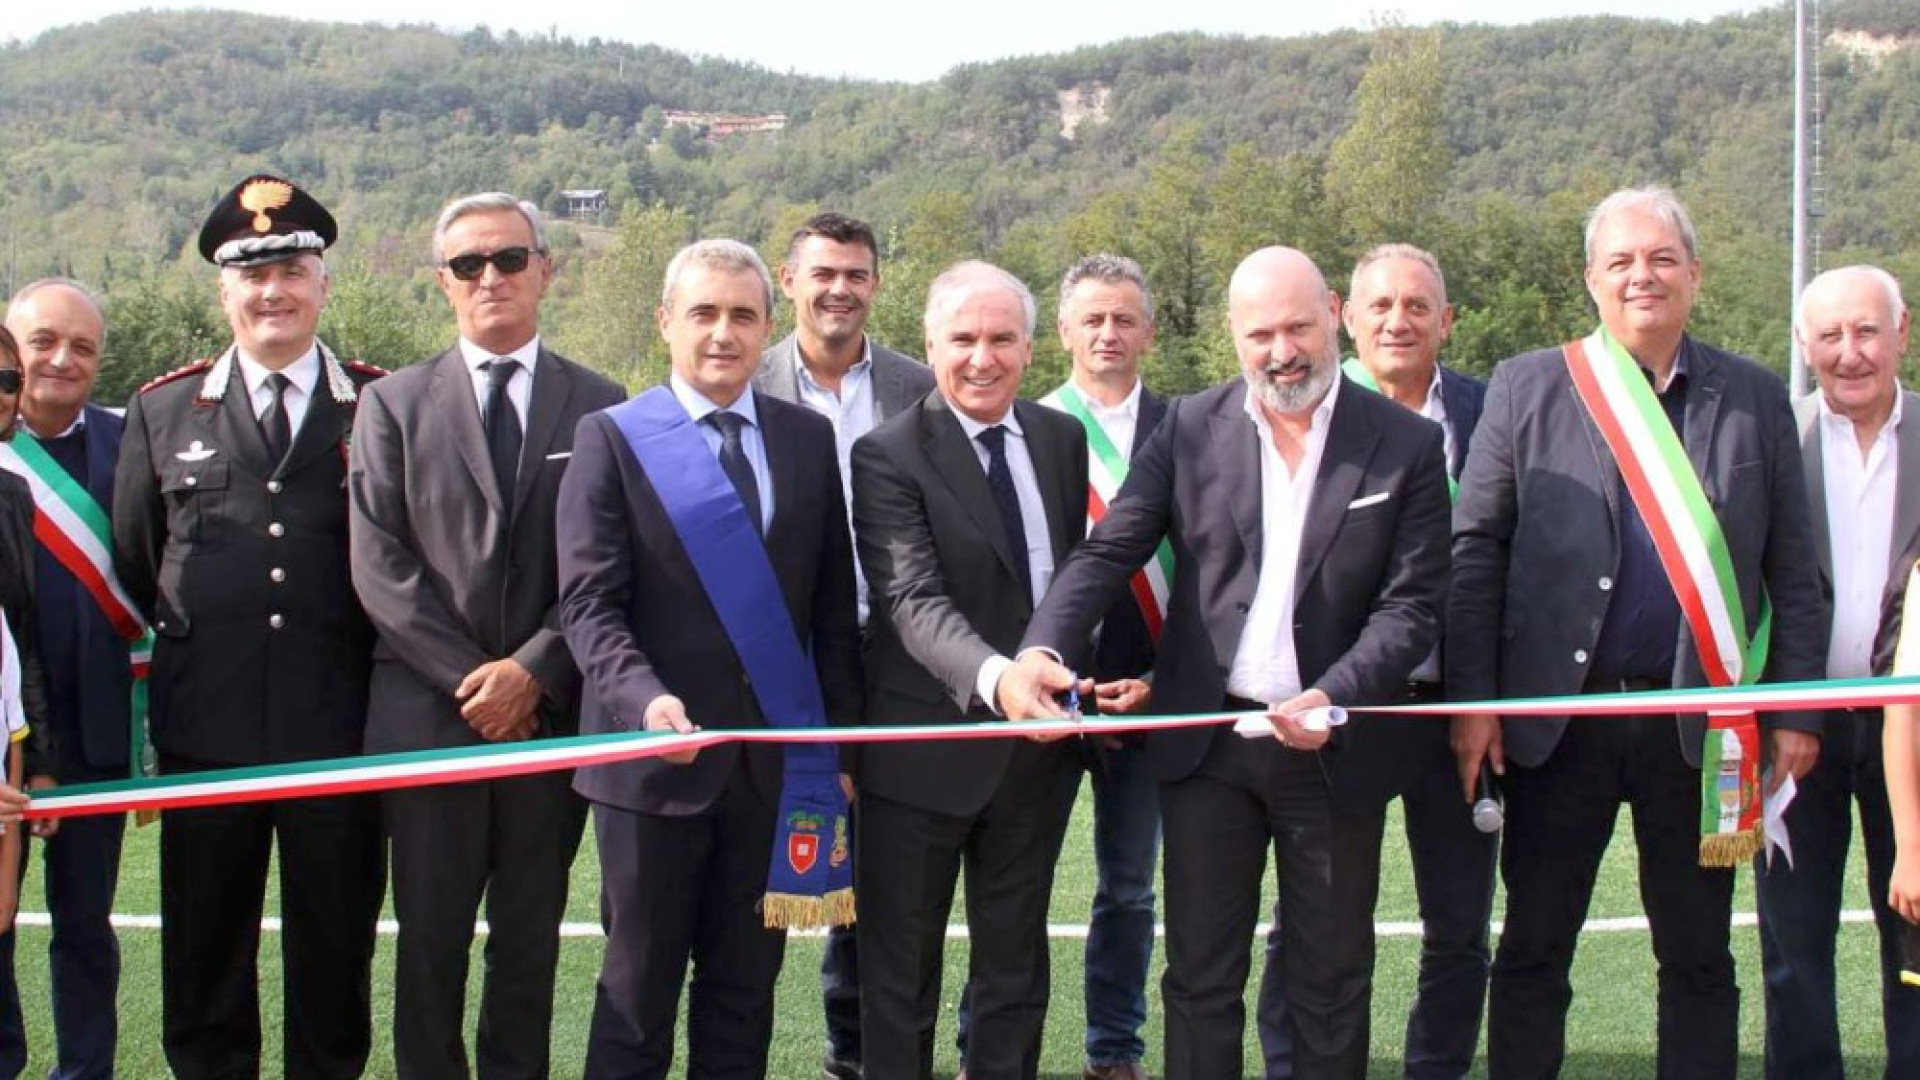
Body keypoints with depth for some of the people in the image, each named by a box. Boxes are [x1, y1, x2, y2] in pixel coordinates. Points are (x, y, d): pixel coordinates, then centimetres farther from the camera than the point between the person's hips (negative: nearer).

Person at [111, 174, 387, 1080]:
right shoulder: (161, 413, 7)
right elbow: (130, 573, 10)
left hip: (341, 734, -1)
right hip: (206, 739, 1)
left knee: (335, 953, 10)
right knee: (204, 957, 10)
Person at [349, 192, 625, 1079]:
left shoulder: (600, 406, 6)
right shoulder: (393, 402, 7)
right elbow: (379, 565, -1)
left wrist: (534, 670, -11)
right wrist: (467, 676, -9)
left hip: (552, 713, 0)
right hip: (428, 713, 0)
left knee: (530, 939, 8)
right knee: (430, 935, 5)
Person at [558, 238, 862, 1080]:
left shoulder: (809, 438, 7)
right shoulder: (611, 438, -2)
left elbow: (833, 602, 10)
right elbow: (590, 603, -9)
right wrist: (645, 698, -25)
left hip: (778, 759, 3)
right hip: (657, 757, -3)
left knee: (744, 988, 12)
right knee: (640, 987, 8)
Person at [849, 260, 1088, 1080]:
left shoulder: (1063, 440, 5)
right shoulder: (889, 457, -14)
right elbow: (914, 599, -27)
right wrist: (995, 675, -43)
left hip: (1039, 744, 5)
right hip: (927, 745, -5)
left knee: (1017, 964, 18)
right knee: (902, 972, 9)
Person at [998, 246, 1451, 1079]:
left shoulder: (1407, 446, -3)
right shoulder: (1190, 430, 1)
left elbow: (1412, 605, -6)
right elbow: (1108, 552, -6)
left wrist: (1334, 698, -22)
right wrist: (1042, 649, -24)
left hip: (1334, 748, -1)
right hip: (1207, 742, 1)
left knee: (1331, 979, 12)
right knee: (1200, 976, 10)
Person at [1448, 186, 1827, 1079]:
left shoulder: (1755, 398, 6)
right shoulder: (1527, 388, 2)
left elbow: (1793, 575, 8)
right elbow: (1473, 552, 0)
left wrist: (1795, 712, 3)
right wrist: (1472, 700, -6)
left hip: (1699, 722, 1)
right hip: (1558, 714, -1)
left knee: (1699, 958, 10)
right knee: (1533, 951, 8)